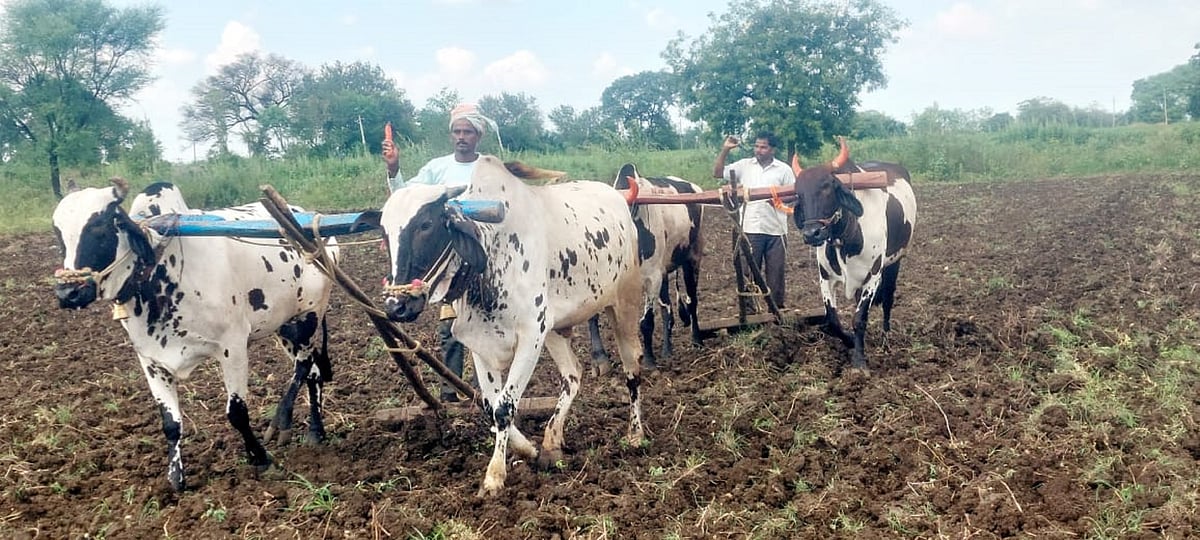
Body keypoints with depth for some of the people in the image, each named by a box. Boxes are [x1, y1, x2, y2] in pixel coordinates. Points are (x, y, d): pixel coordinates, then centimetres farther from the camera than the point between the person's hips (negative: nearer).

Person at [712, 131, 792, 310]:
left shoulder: (783, 169, 2)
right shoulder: (744, 165, 6)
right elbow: (717, 173, 2)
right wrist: (725, 150, -6)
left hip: (776, 230, -1)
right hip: (750, 229, 1)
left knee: (776, 271, 8)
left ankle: (778, 309, 20)